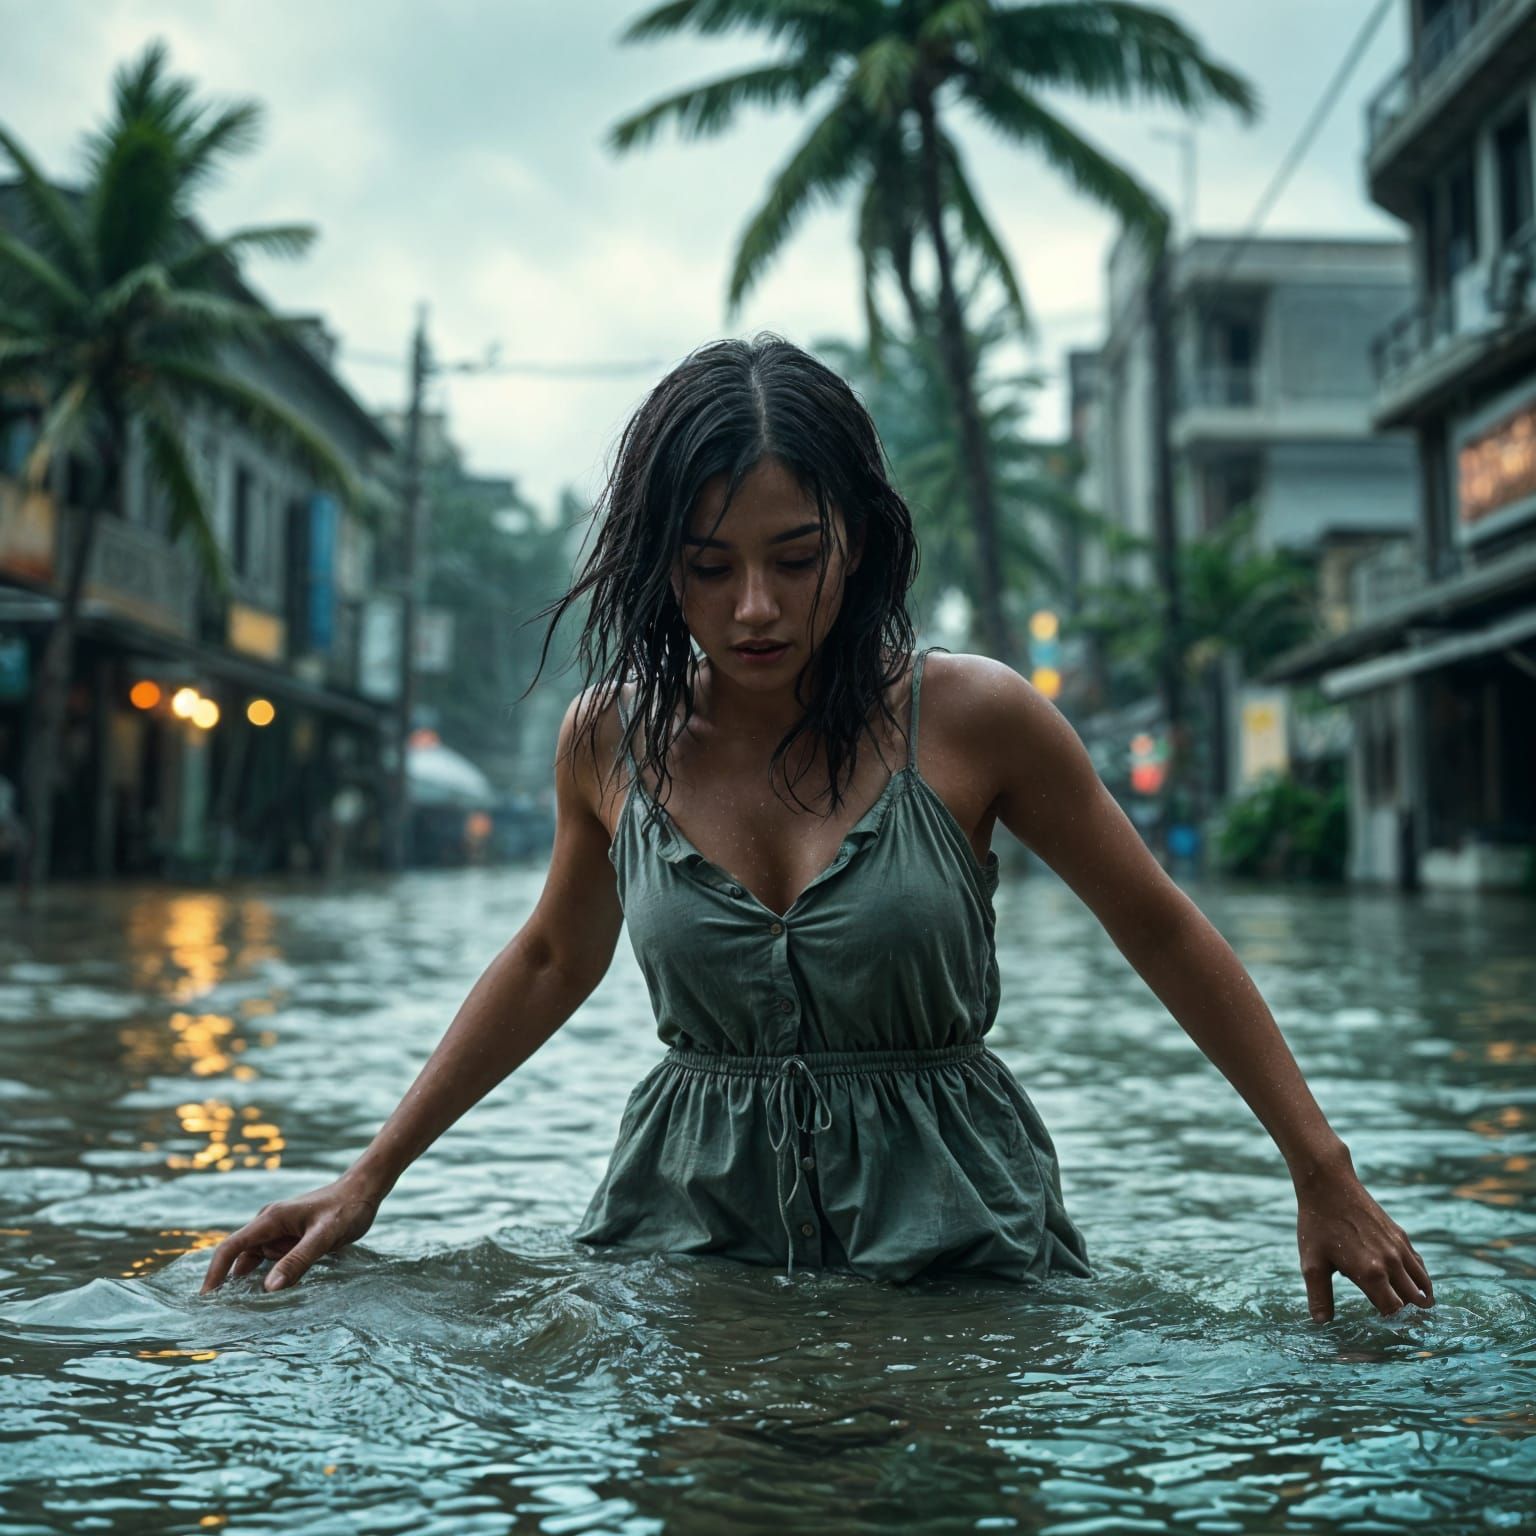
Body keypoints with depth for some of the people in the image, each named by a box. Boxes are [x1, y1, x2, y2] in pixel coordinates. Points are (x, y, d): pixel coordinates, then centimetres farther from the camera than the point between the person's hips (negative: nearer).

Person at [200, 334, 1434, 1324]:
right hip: (689, 1217, 2)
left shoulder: (972, 718, -10)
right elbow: (552, 961, 15)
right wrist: (368, 1180, 16)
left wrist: (1325, 1176, 3)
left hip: (947, 1222, -2)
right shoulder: (611, 735, -1)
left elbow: (1164, 936, 2)